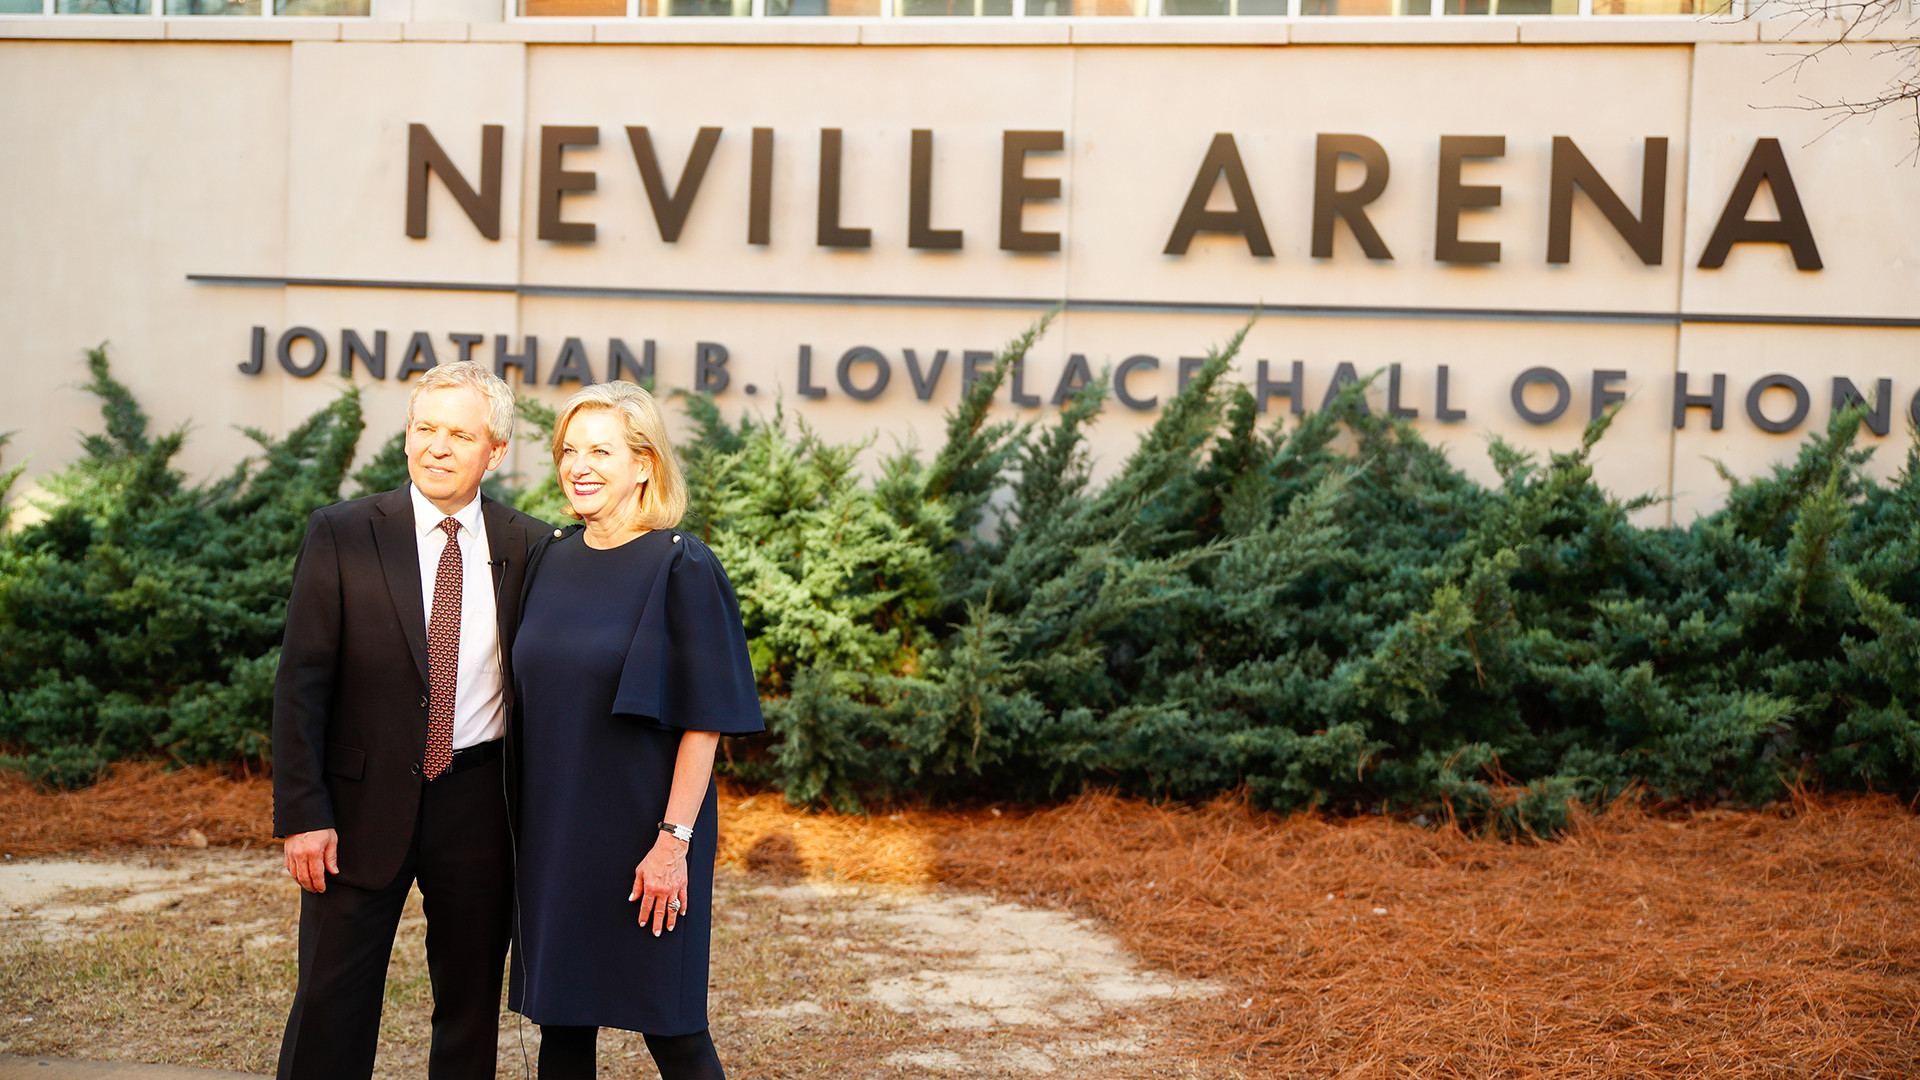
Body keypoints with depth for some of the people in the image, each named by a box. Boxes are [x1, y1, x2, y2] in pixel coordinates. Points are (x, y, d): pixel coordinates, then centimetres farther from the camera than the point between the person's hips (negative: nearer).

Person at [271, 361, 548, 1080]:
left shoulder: (531, 548, 2)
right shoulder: (341, 535, -3)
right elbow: (301, 683, -5)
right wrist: (302, 814, -11)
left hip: (480, 804, 2)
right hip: (366, 801, -2)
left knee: (472, 1005, 11)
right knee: (331, 1001, 2)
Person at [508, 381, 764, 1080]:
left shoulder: (682, 568, -11)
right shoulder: (551, 559, 7)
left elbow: (705, 720, -13)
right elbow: (535, 696, 14)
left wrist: (674, 840, -17)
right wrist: (533, 817, 9)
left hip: (638, 829, -6)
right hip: (552, 830, 6)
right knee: (561, 1021, 11)